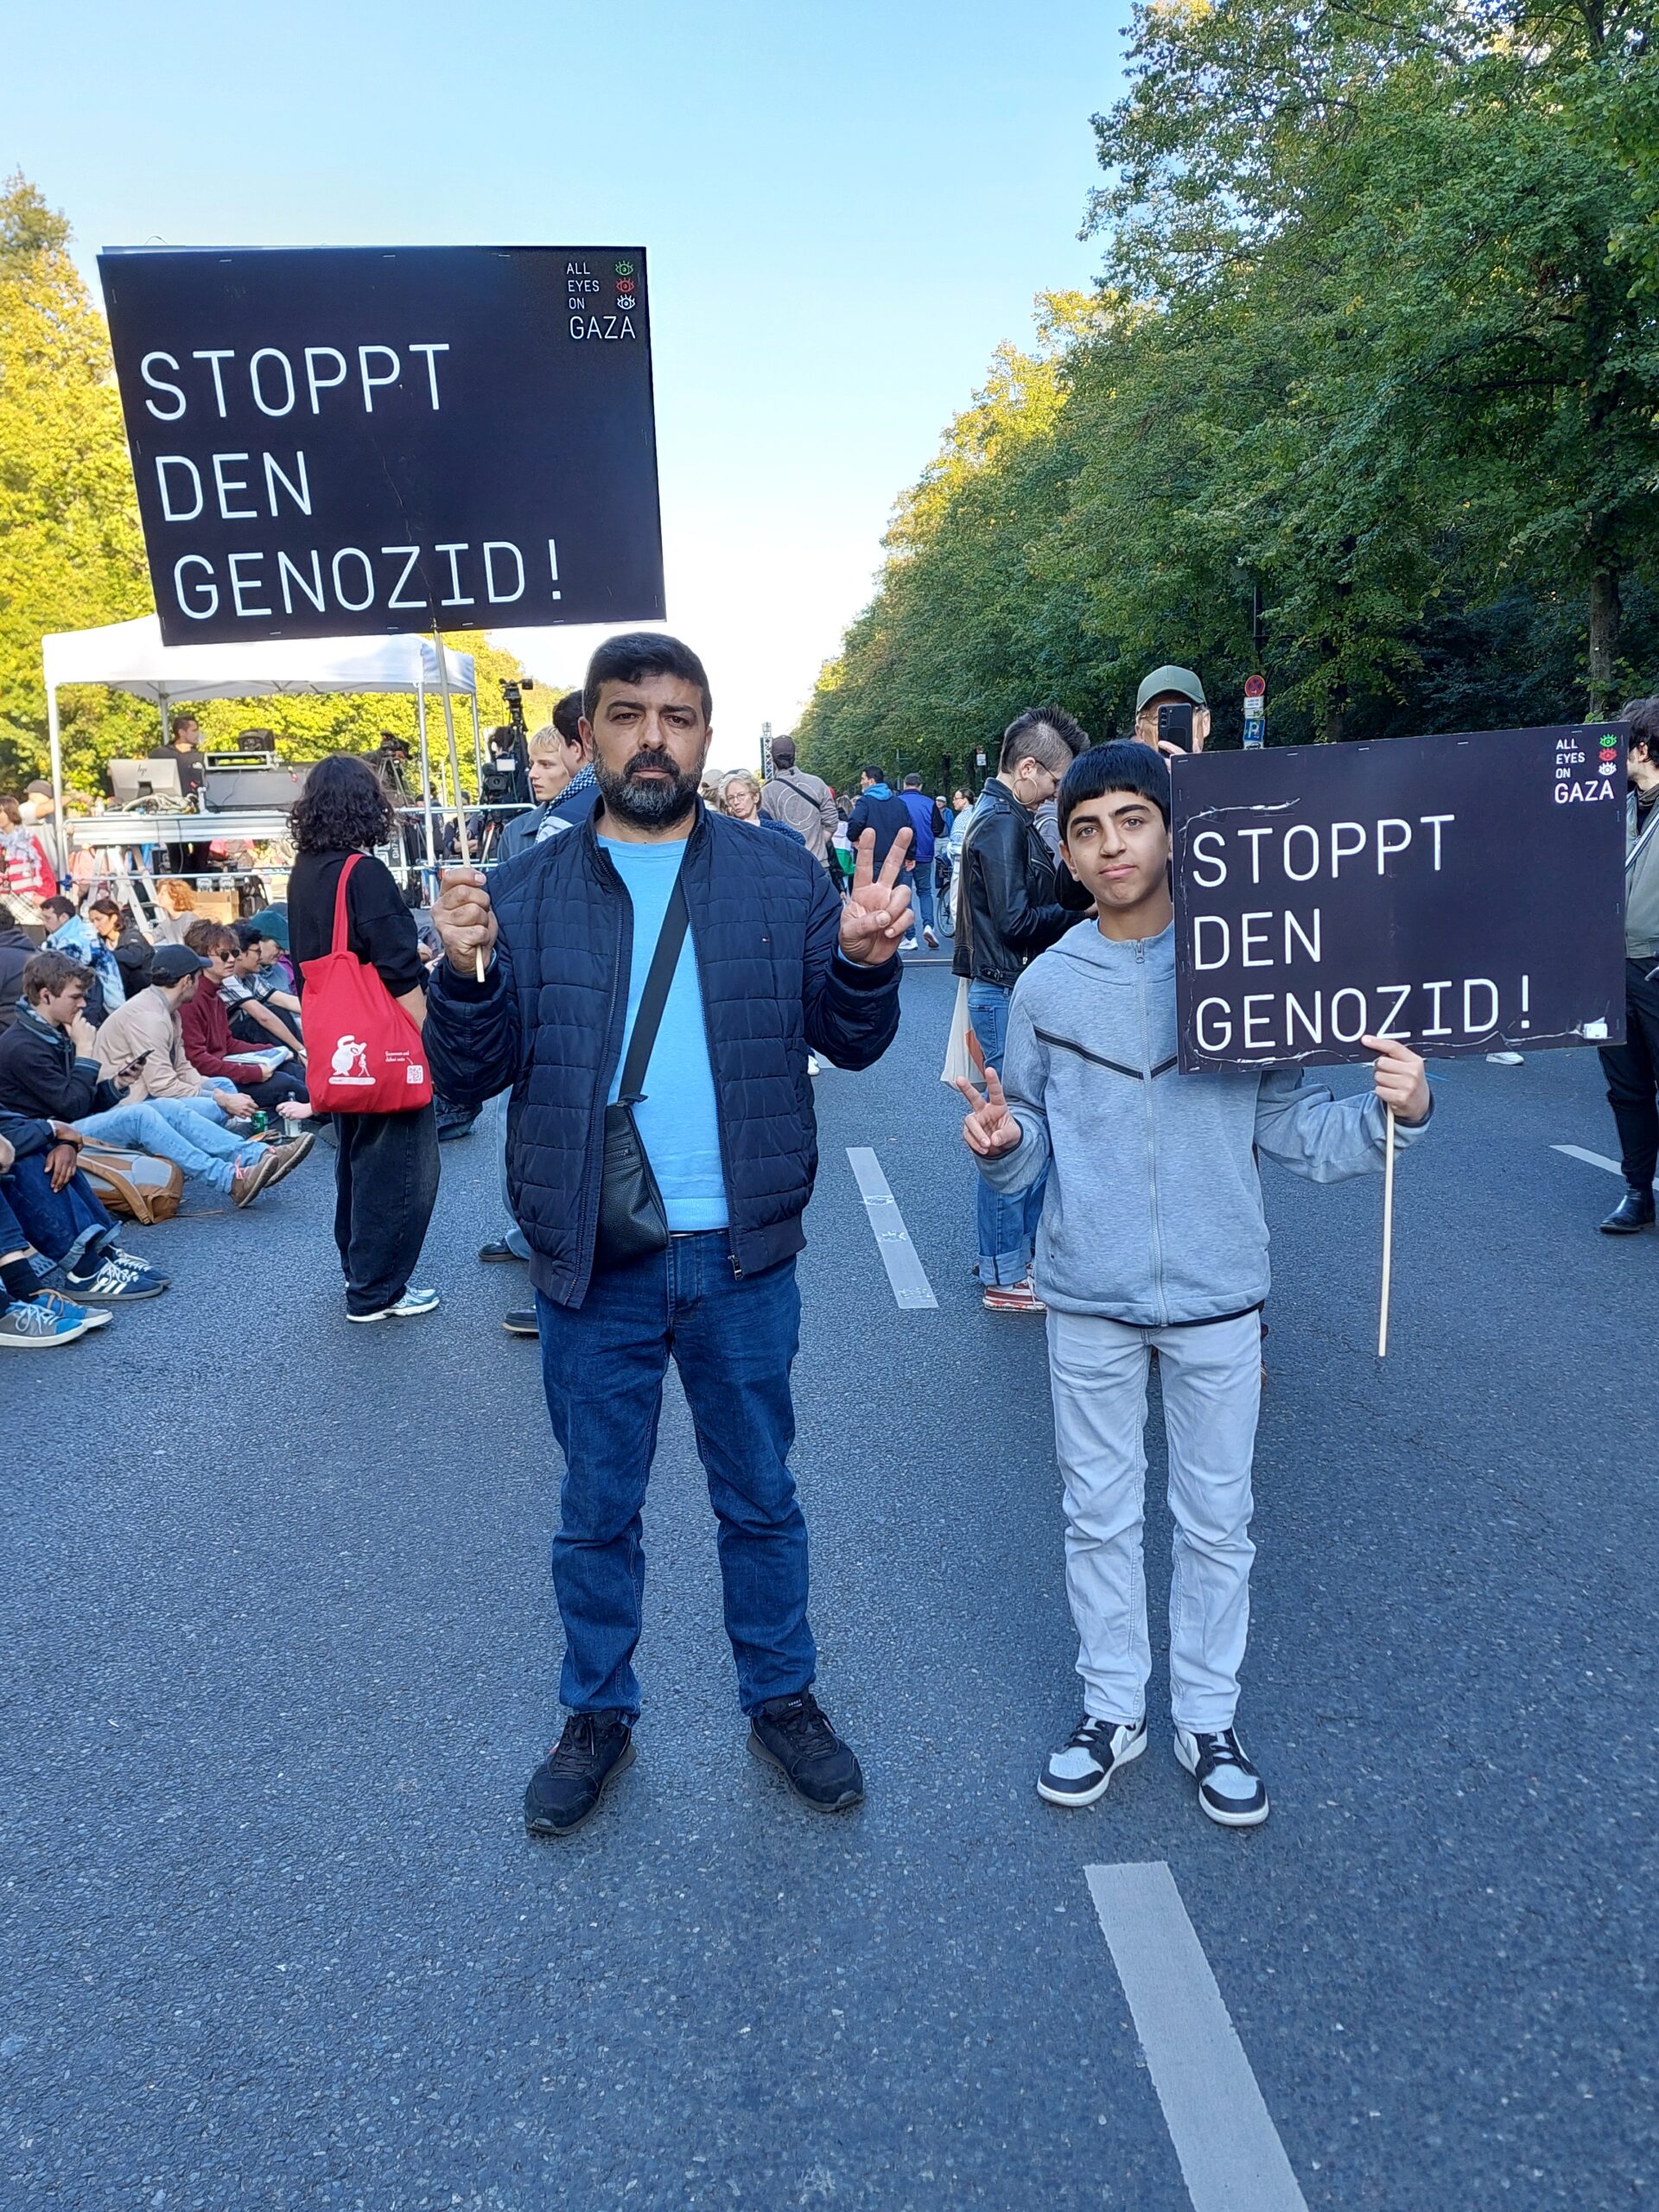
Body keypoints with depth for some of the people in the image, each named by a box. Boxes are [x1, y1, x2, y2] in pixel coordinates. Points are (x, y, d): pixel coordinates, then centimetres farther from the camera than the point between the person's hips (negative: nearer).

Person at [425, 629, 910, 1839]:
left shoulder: (783, 876, 0)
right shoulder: (527, 891, 1)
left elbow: (850, 1040, 0)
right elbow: (475, 1073, -1)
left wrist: (864, 961, -20)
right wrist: (466, 977, -20)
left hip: (743, 1254, 0)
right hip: (591, 1263, 1)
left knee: (761, 1499, 17)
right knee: (597, 1509, 17)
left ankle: (784, 1700, 37)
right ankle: (599, 1715, 38)